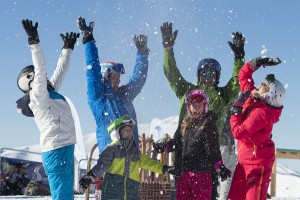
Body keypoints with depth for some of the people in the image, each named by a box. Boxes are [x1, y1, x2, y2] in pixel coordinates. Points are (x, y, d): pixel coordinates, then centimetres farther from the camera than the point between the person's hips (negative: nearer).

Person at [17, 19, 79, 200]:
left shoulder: (51, 93, 18)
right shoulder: (38, 95, -6)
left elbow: (61, 71, 27)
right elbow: (41, 69, -18)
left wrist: (68, 48, 33)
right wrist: (34, 42, -20)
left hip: (65, 148, 10)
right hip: (57, 150, -10)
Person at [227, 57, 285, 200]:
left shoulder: (261, 113, -24)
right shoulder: (251, 97, 1)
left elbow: (238, 133, -26)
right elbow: (243, 75, 13)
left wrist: (235, 110, -15)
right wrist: (257, 62, -1)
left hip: (258, 162, -9)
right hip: (245, 161, 9)